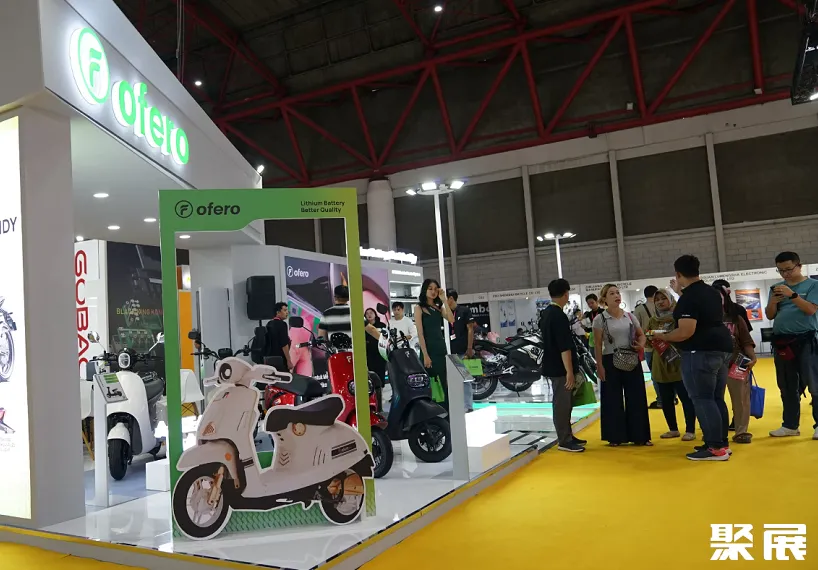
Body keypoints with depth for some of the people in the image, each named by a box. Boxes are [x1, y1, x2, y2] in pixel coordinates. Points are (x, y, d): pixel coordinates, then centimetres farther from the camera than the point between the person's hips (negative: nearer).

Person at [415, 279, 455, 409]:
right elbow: (420, 333, -10)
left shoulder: (439, 307, 13)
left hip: (441, 346, 6)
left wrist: (444, 300, -7)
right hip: (429, 349, -6)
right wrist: (425, 355, -17)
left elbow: (451, 320, -5)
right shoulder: (419, 308, -3)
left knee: (445, 383, 8)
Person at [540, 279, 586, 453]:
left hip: (552, 365, 10)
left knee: (564, 403, 17)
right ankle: (564, 441, 4)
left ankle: (567, 436, 26)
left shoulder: (545, 313, 11)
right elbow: (564, 347, -23)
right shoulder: (559, 316, -19)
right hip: (560, 367, -10)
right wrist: (569, 372, -22)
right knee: (562, 404, -3)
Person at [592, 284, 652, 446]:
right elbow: (597, 344, -5)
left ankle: (639, 435, 16)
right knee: (613, 399, 2)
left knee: (636, 398, 6)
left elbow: (641, 334, 14)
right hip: (611, 362, -3)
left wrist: (641, 345, -8)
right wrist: (599, 365, -9)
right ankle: (615, 437, 12)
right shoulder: (600, 319, -5)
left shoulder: (630, 316, 6)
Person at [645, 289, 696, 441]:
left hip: (680, 364, -5)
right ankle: (673, 429, 22)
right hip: (660, 366, 5)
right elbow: (647, 341, 10)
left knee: (686, 398, -1)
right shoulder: (653, 320, 10)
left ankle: (690, 430, 7)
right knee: (666, 400, 10)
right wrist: (650, 338, -12)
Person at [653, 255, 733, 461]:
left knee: (702, 399, -6)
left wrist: (662, 337, -6)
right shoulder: (712, 292, 14)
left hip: (701, 352, -10)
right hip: (721, 348, 10)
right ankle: (722, 443, 20)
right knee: (717, 398, 14)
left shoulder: (688, 298, -16)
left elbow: (686, 332, -22)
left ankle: (715, 448, -5)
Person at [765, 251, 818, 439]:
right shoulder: (777, 287, 11)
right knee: (787, 387, 10)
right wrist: (773, 301, -10)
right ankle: (790, 425, 18)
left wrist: (792, 295, -22)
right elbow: (770, 316, 8)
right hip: (781, 342, 5)